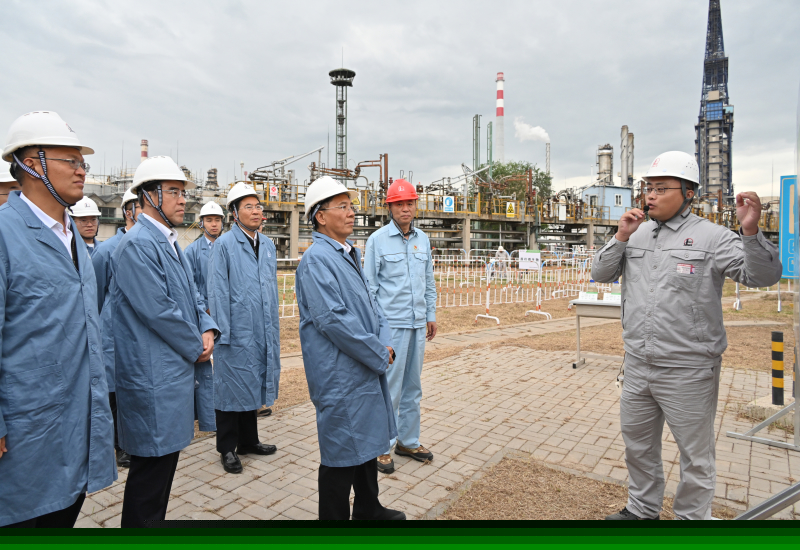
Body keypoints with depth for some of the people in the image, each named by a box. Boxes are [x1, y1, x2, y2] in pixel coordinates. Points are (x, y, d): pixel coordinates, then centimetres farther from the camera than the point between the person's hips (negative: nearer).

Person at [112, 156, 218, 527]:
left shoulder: (170, 242, 14)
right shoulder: (137, 245, -17)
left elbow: (191, 295, 17)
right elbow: (157, 310, -22)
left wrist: (207, 330, 0)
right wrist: (196, 348, -9)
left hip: (175, 368, 10)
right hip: (152, 375, -10)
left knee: (164, 460, 19)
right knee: (151, 467, 1)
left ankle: (154, 520, 34)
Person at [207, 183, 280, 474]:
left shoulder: (268, 245, 11)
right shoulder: (224, 244, -7)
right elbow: (218, 291, -9)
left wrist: (274, 326, 11)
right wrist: (222, 331, -13)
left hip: (264, 331, 6)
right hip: (237, 331, -6)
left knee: (254, 383, 16)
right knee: (232, 386, 5)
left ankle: (248, 441, 32)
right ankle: (227, 448, 20)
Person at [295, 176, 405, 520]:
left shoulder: (351, 254, 12)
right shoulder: (316, 260, -17)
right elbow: (333, 320, -23)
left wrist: (386, 343, -1)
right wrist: (379, 356, -15)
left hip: (367, 369, 9)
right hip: (340, 374, -9)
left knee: (368, 441, 22)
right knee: (342, 452, 5)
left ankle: (368, 509, 41)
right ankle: (335, 516, 25)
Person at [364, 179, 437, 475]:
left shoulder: (423, 239, 10)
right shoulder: (378, 239, -5)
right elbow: (369, 285, -5)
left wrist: (431, 315, 12)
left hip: (418, 324, 6)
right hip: (391, 324, -5)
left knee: (413, 386, 14)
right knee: (388, 387, 0)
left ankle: (408, 441, 29)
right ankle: (382, 447, 15)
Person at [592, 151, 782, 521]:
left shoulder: (710, 237, -8)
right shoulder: (636, 234, 7)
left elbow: (764, 276, -15)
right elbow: (600, 274, 5)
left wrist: (751, 232, -31)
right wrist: (620, 237, -9)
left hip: (688, 371, -5)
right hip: (637, 366, 6)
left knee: (695, 454, 12)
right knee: (637, 445, 21)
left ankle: (691, 516, 34)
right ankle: (642, 510, 42)